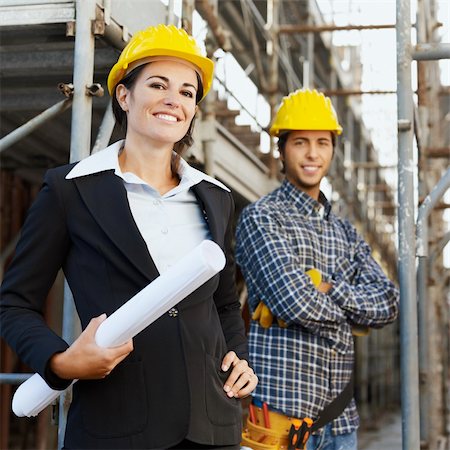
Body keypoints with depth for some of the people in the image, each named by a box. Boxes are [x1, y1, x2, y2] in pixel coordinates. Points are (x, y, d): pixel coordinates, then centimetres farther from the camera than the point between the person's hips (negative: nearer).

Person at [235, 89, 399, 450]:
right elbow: (294, 301, -17)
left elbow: (388, 304, 5)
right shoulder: (260, 217, -4)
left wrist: (328, 289, -10)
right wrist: (353, 310, 1)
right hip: (282, 405, -6)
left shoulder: (344, 231, 16)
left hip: (340, 415, 6)